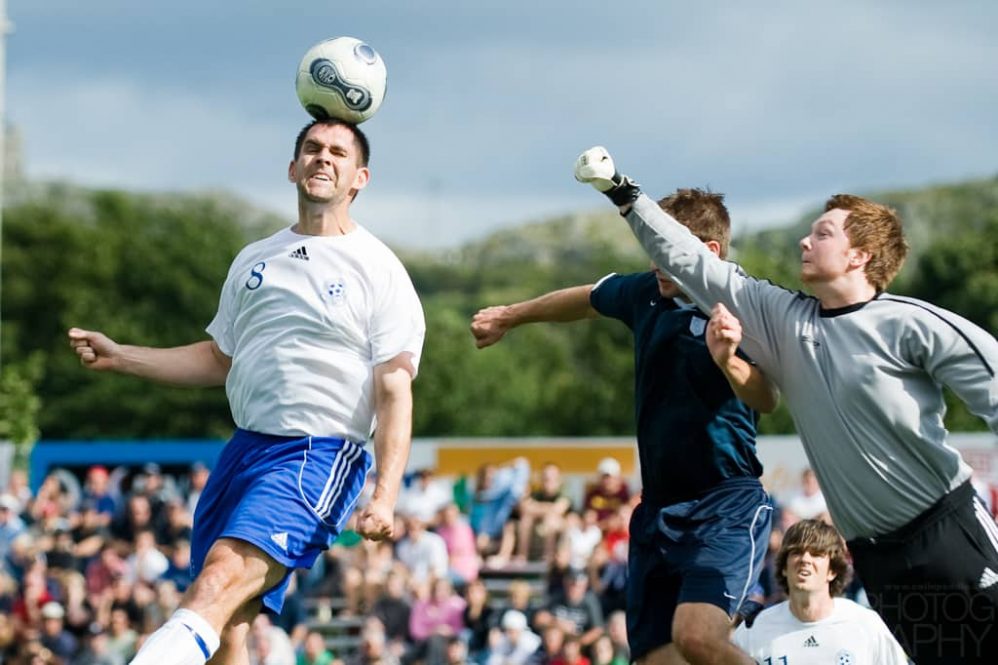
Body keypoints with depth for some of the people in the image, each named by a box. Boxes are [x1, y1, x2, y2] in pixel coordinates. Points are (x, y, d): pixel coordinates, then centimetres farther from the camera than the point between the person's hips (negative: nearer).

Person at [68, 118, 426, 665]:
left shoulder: (378, 270, -2)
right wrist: (120, 357, 17)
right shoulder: (254, 260, 17)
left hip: (318, 455, -7)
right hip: (244, 448, 7)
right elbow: (220, 360, 27)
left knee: (222, 578, -28)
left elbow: (394, 392, -7)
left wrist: (385, 496, -18)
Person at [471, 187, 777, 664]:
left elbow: (767, 399, -28)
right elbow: (587, 299, 27)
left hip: (726, 504, -7)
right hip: (658, 508, 7)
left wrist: (728, 360, -47)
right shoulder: (645, 292, 5)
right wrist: (510, 316, 41)